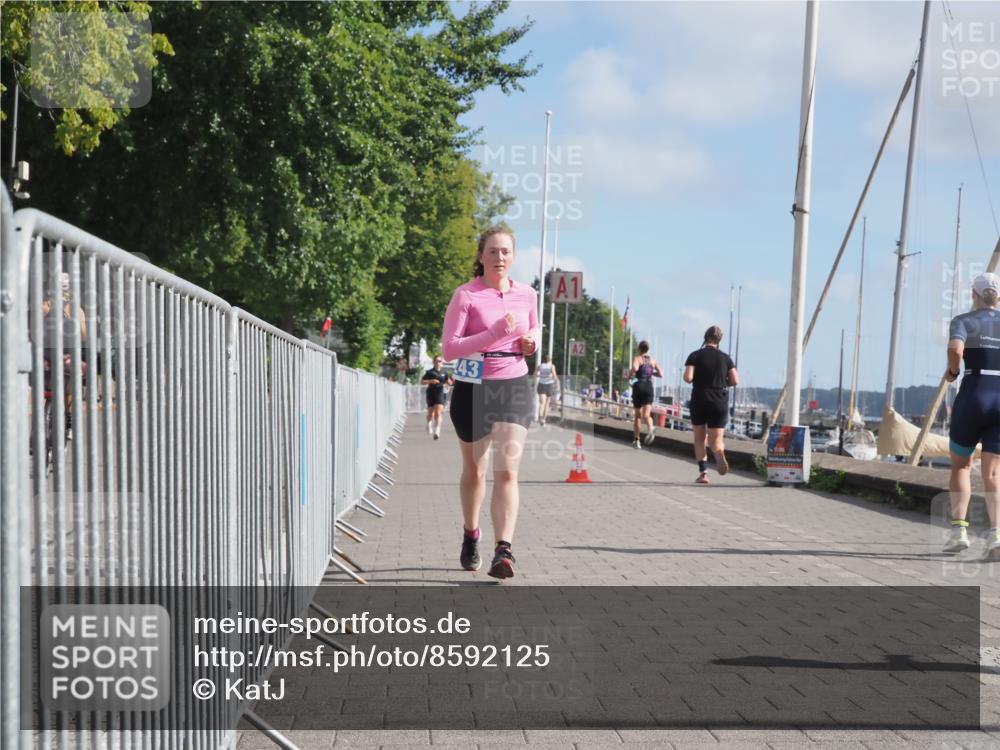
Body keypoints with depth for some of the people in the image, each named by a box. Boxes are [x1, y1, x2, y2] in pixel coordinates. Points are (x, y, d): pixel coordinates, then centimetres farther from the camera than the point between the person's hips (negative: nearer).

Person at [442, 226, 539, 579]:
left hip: (514, 387, 2)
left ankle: (503, 551, -17)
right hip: (473, 389, -2)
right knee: (474, 471, 15)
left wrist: (532, 339, -1)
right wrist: (495, 333, -24)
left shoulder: (526, 294, 5)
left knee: (507, 471, -12)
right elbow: (449, 348, -14)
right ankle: (471, 536, 38)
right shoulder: (466, 295, -8)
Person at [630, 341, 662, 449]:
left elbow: (635, 368, -23)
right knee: (646, 414, -6)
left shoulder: (637, 358, -1)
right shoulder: (653, 359, 11)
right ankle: (651, 428, -40)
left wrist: (632, 374, -3)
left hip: (639, 386, -2)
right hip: (649, 386, 2)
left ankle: (637, 440, 16)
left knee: (637, 415, 11)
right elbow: (660, 374, 9)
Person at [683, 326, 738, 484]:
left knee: (699, 438, 15)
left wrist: (696, 380, 9)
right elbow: (735, 381, -1)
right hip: (720, 403, 1)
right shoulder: (725, 358, 4)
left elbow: (687, 377, -13)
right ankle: (719, 453, -32)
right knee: (715, 440, 3)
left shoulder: (695, 356, -3)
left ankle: (703, 472, 4)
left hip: (699, 401, -1)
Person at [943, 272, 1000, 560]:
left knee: (960, 465, 17)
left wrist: (951, 372, -1)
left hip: (973, 396, -2)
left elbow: (955, 350, -20)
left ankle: (959, 528, 7)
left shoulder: (964, 321, 1)